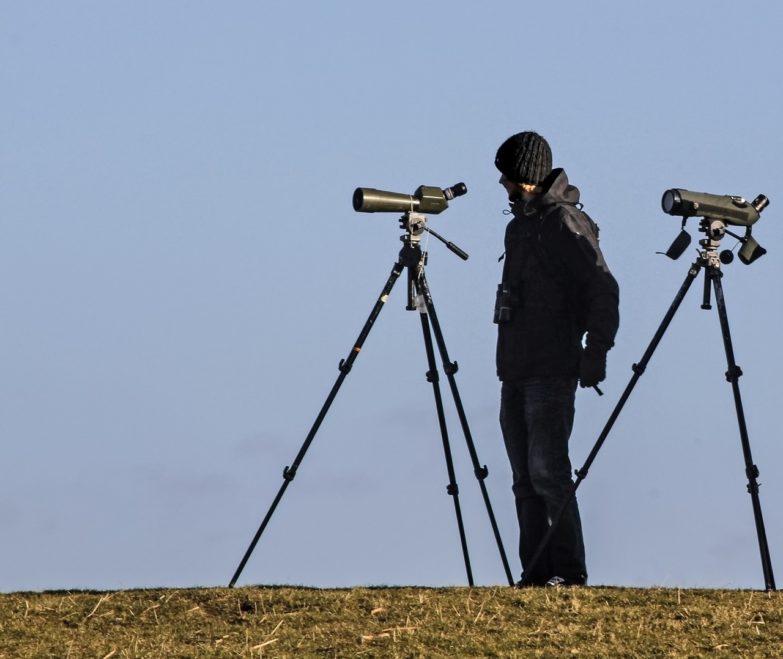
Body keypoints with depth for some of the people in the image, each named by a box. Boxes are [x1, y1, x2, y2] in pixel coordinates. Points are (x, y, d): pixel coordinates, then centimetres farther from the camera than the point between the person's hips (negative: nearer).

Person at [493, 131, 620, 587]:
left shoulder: (565, 224, -9)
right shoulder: (520, 225, 18)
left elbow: (604, 289, -14)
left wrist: (596, 349, -21)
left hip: (552, 373, -9)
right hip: (516, 372, 9)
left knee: (547, 470, -14)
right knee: (526, 479, 6)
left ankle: (569, 572, -13)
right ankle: (536, 575, 7)